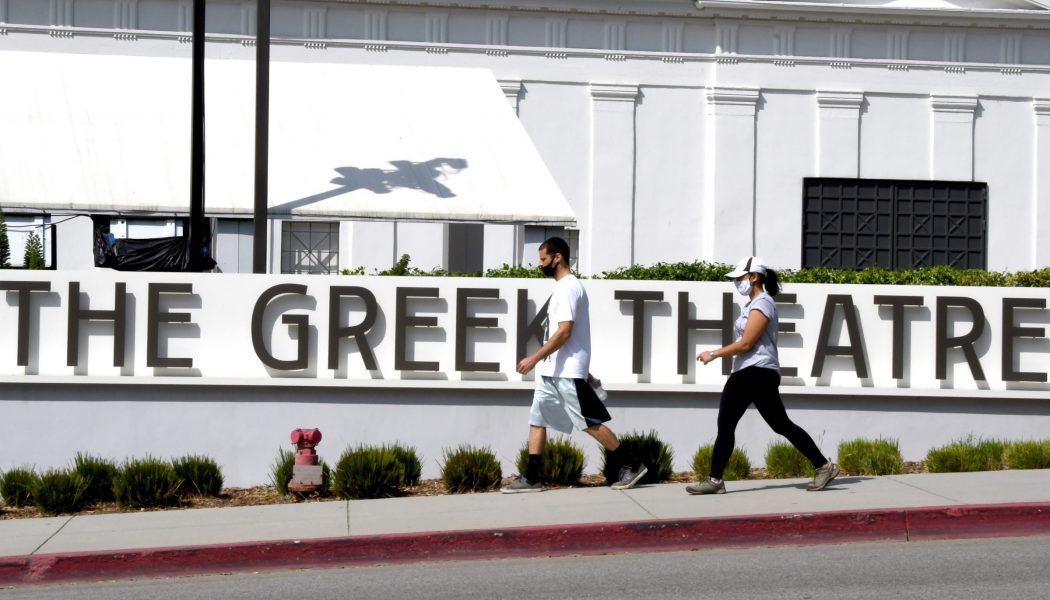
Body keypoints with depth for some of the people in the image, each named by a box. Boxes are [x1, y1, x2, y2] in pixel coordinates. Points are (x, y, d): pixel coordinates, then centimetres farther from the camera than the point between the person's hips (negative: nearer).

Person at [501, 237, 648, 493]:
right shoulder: (563, 287, 15)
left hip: (566, 371, -10)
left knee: (590, 423, -6)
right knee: (536, 419, 7)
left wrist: (534, 358, -23)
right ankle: (532, 477, 8)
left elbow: (564, 332, -23)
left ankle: (631, 466, 2)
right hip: (552, 370, 10)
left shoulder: (568, 287, -16)